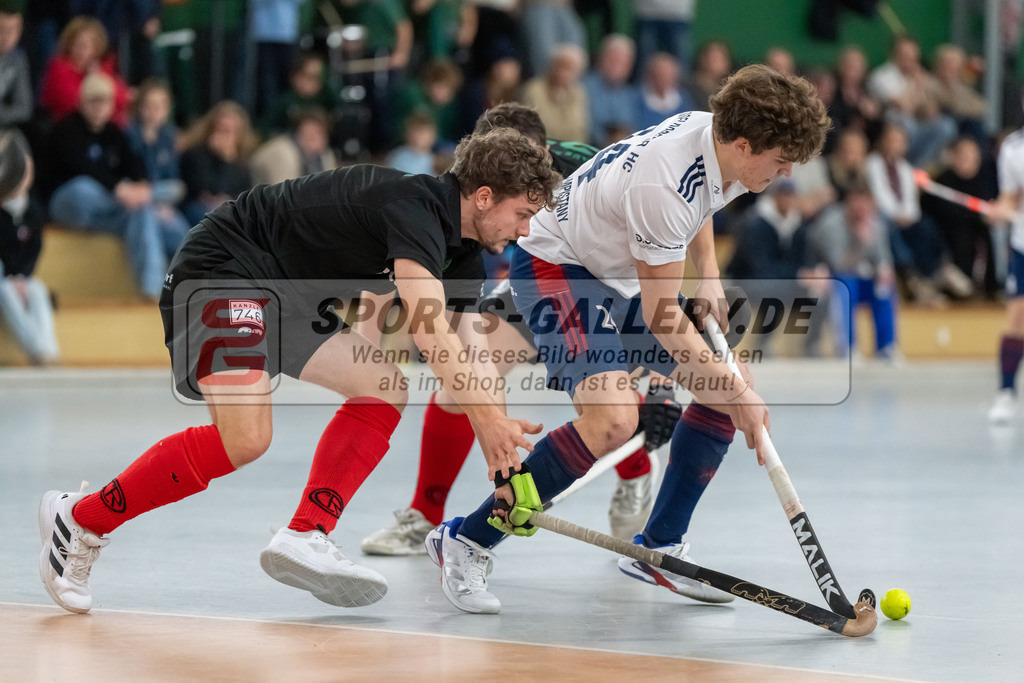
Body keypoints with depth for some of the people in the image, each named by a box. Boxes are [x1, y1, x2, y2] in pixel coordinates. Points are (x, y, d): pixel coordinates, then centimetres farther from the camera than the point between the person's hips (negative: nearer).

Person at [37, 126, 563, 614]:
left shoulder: (461, 249, 8)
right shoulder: (415, 206, -23)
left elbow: (467, 346, 11)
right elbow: (428, 328, -36)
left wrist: (500, 443, 3)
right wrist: (485, 414, -38)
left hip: (285, 296, 11)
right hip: (224, 270, -11)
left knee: (386, 387, 2)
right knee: (244, 438, -24)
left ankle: (304, 539, -8)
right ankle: (79, 520, -10)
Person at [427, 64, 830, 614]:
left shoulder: (716, 133, -8)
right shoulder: (663, 187, -35)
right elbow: (661, 317, -28)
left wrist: (709, 275, 6)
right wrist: (736, 394, -23)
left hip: (621, 273, 10)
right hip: (555, 265, -10)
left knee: (731, 390, 4)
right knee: (613, 418, -29)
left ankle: (657, 549, 14)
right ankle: (465, 542, -17)